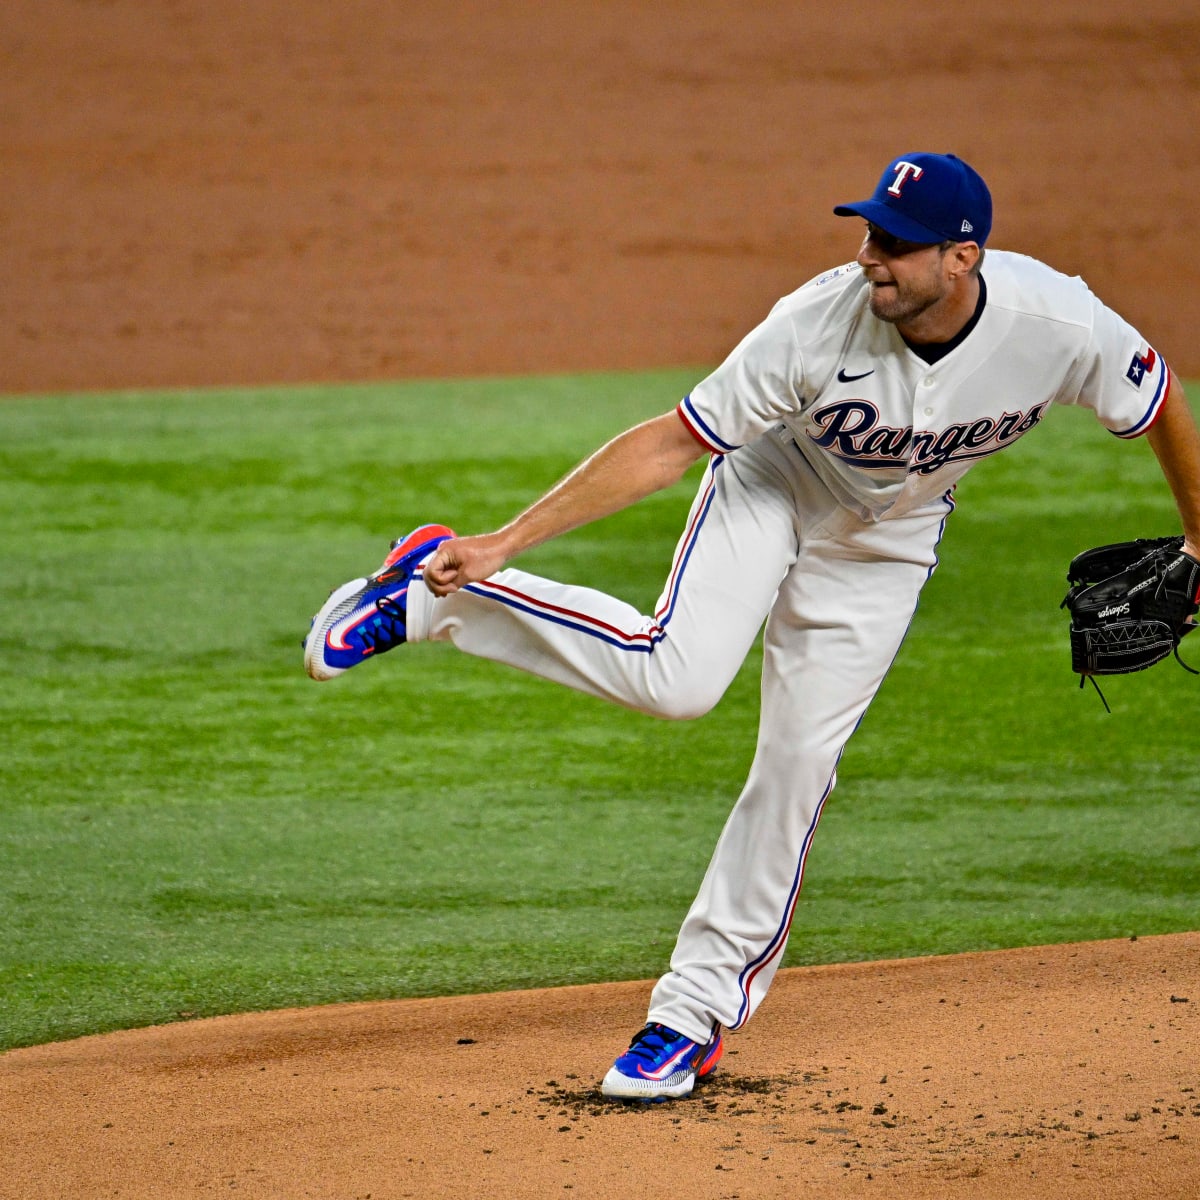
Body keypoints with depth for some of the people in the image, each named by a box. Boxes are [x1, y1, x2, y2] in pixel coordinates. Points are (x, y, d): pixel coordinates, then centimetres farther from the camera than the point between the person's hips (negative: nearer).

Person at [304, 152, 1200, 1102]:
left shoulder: (1061, 327, -30)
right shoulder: (821, 322, -34)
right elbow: (667, 445, -28)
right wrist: (503, 544, -31)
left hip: (882, 548, 3)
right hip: (770, 489, -2)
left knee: (795, 773, -3)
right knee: (677, 676, -28)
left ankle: (699, 1011, 11)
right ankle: (435, 591, -10)